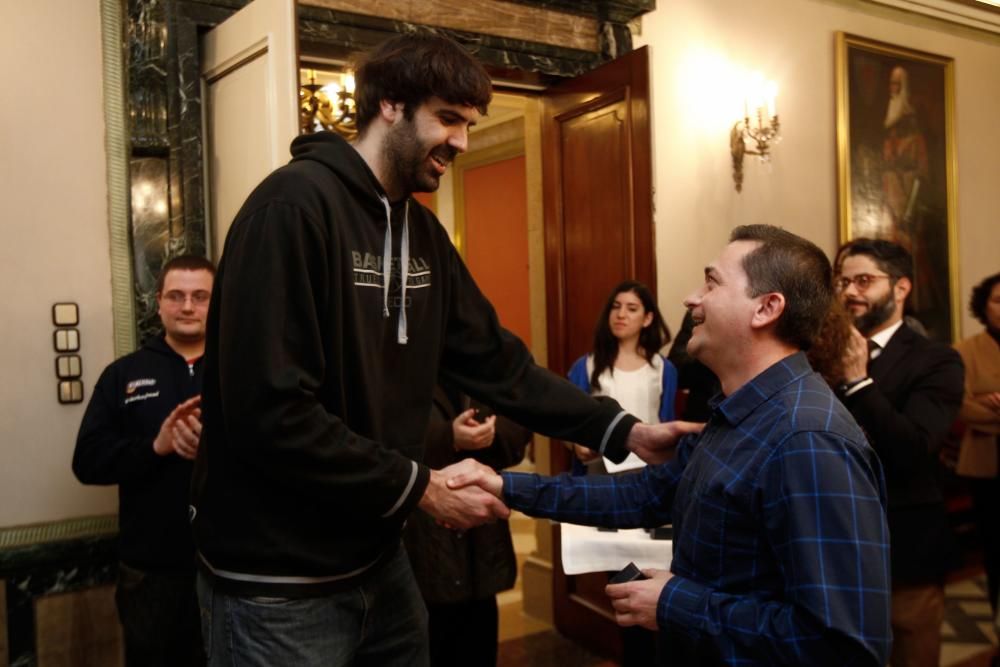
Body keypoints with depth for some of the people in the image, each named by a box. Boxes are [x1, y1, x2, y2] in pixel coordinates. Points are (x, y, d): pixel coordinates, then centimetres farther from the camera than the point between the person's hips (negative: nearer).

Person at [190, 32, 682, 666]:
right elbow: (269, 412, -26)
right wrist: (419, 487, -19)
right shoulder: (295, 206, -19)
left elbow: (495, 359, 6)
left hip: (378, 559, 8)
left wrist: (621, 429, -4)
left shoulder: (422, 231, 7)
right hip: (280, 581, -7)